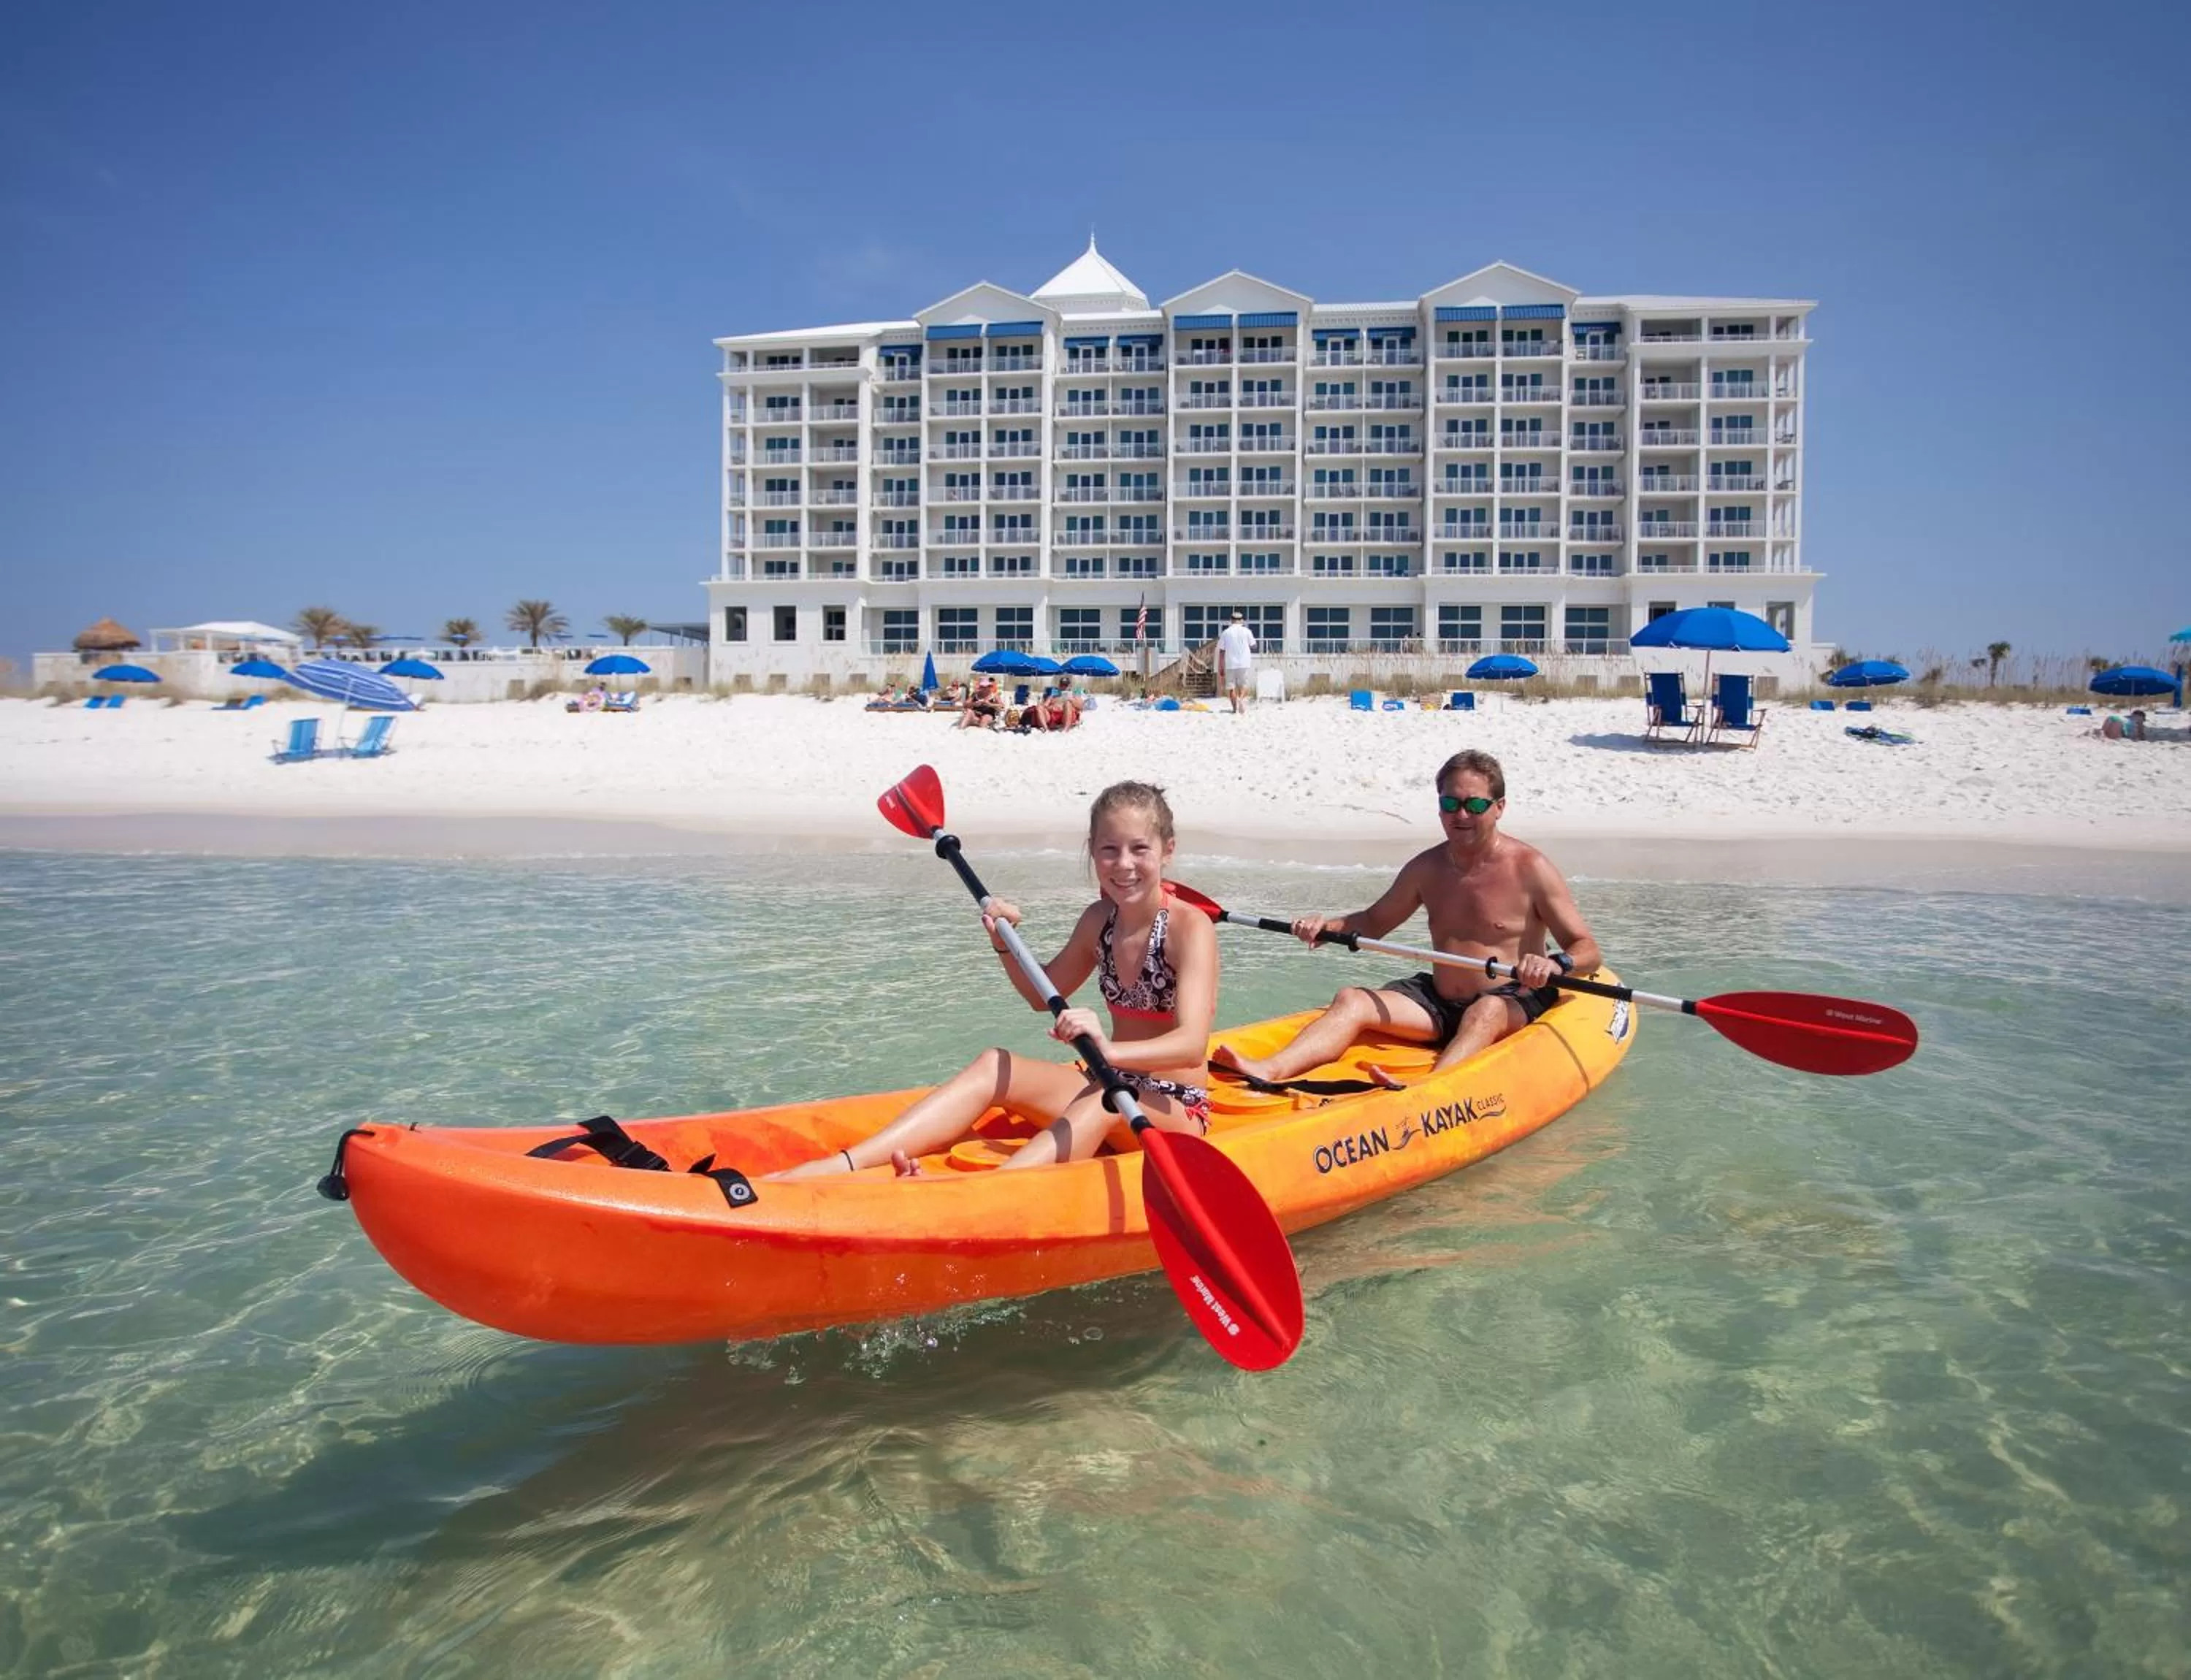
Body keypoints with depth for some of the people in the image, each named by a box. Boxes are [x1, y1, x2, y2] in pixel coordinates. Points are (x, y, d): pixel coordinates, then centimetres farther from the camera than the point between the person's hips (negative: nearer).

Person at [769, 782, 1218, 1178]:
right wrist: (1004, 943, -1)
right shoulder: (1099, 920, 4)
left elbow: (1192, 1045, -30)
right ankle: (842, 1165, -32)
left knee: (1104, 1104, -37)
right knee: (994, 1066, -15)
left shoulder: (1190, 927, -16)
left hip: (1174, 1111, -6)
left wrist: (1110, 1050, -49)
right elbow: (1042, 995, 19)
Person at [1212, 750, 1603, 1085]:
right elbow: (1373, 922, 20)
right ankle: (1268, 1071, -40)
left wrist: (1555, 964, -33)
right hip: (1439, 1005, 5)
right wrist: (1327, 926, 0)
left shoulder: (1530, 868, -7)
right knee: (1351, 1000, -16)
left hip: (1515, 1004, -4)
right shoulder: (1427, 868, 6)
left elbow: (1589, 951, -9)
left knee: (1485, 1013, -38)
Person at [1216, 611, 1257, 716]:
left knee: (1231, 687, 7)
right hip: (1244, 663, 0)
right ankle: (1241, 698, -19)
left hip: (1230, 664, 0)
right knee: (1243, 684, 10)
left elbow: (1221, 652, 2)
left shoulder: (1225, 633, 2)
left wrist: (1221, 668, 6)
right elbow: (1253, 646, 9)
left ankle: (1235, 709, 1)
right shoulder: (1247, 632, 0)